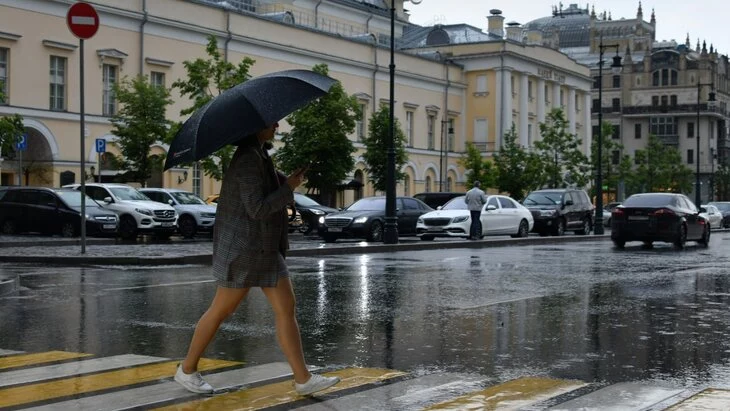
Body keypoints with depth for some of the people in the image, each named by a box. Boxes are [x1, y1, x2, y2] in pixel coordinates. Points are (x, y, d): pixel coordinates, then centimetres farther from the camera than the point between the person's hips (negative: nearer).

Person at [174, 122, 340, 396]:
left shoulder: (258, 155, 12)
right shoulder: (249, 159, -19)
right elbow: (257, 208, -24)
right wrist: (289, 187, -17)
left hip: (264, 249, 9)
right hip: (243, 247, -9)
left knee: (286, 308, 2)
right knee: (221, 310, 4)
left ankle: (303, 379, 2)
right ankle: (186, 370, 21)